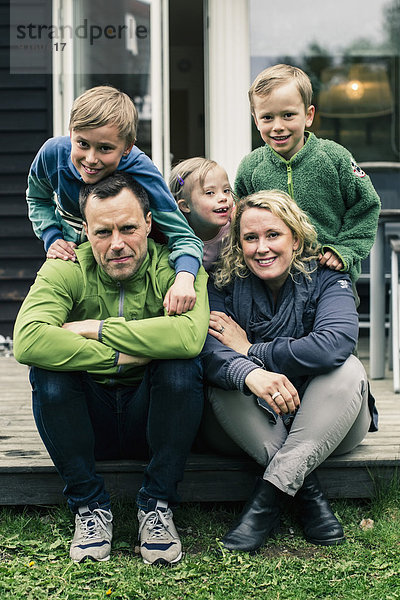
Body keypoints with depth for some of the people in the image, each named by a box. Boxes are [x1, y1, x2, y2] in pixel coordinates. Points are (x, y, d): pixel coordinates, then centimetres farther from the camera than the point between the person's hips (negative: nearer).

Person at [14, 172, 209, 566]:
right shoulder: (66, 270, -11)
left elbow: (190, 335, -35)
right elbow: (28, 341, -31)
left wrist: (98, 330, -28)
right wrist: (120, 357, -29)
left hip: (151, 418, 0)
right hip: (88, 421, 1)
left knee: (181, 364, -29)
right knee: (47, 369, -27)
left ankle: (156, 505, -14)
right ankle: (89, 506, -12)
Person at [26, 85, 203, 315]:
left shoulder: (141, 173, -31)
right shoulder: (53, 154, -22)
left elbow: (184, 237, -31)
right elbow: (38, 199, 3)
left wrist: (184, 278, -53)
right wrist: (52, 238, -16)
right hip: (70, 255, 2)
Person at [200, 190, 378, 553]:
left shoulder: (326, 279, -5)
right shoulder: (226, 287, -3)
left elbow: (336, 343, -27)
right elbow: (206, 349, -23)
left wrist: (250, 351, -20)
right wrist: (250, 375, -46)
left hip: (327, 426, 0)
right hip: (255, 428, 1)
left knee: (348, 370, -29)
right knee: (223, 378, -27)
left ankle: (268, 495, -32)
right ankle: (308, 491, -28)